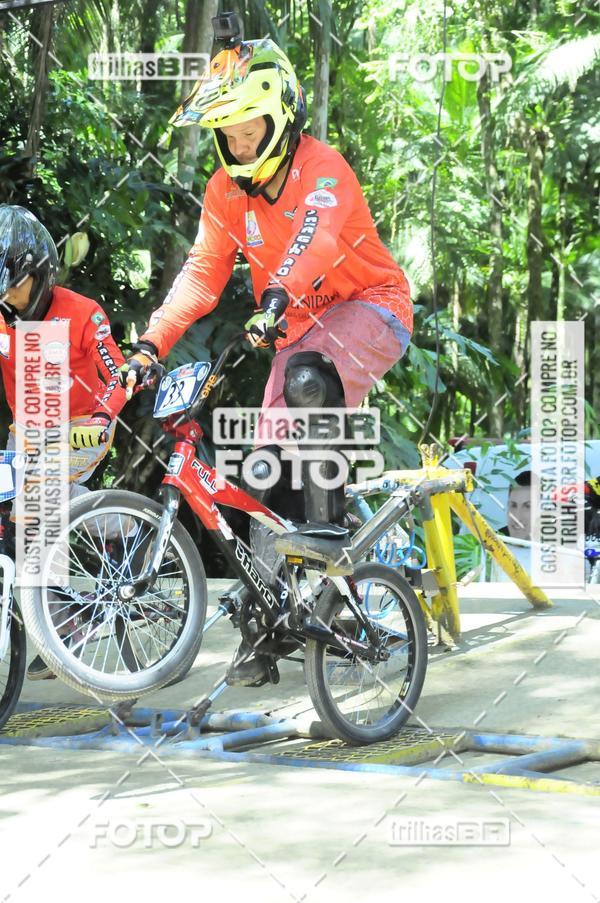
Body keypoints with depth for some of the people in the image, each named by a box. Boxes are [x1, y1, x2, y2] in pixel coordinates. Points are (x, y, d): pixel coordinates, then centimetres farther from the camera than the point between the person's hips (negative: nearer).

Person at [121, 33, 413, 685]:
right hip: (300, 332, 6)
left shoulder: (321, 168, -19)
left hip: (370, 310, -6)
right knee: (269, 470, -2)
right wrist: (150, 346, -20)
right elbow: (202, 273, -7)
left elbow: (317, 237, -38)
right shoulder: (226, 191, -1)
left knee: (308, 378, -39)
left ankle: (327, 526, -31)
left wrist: (278, 296, -56)